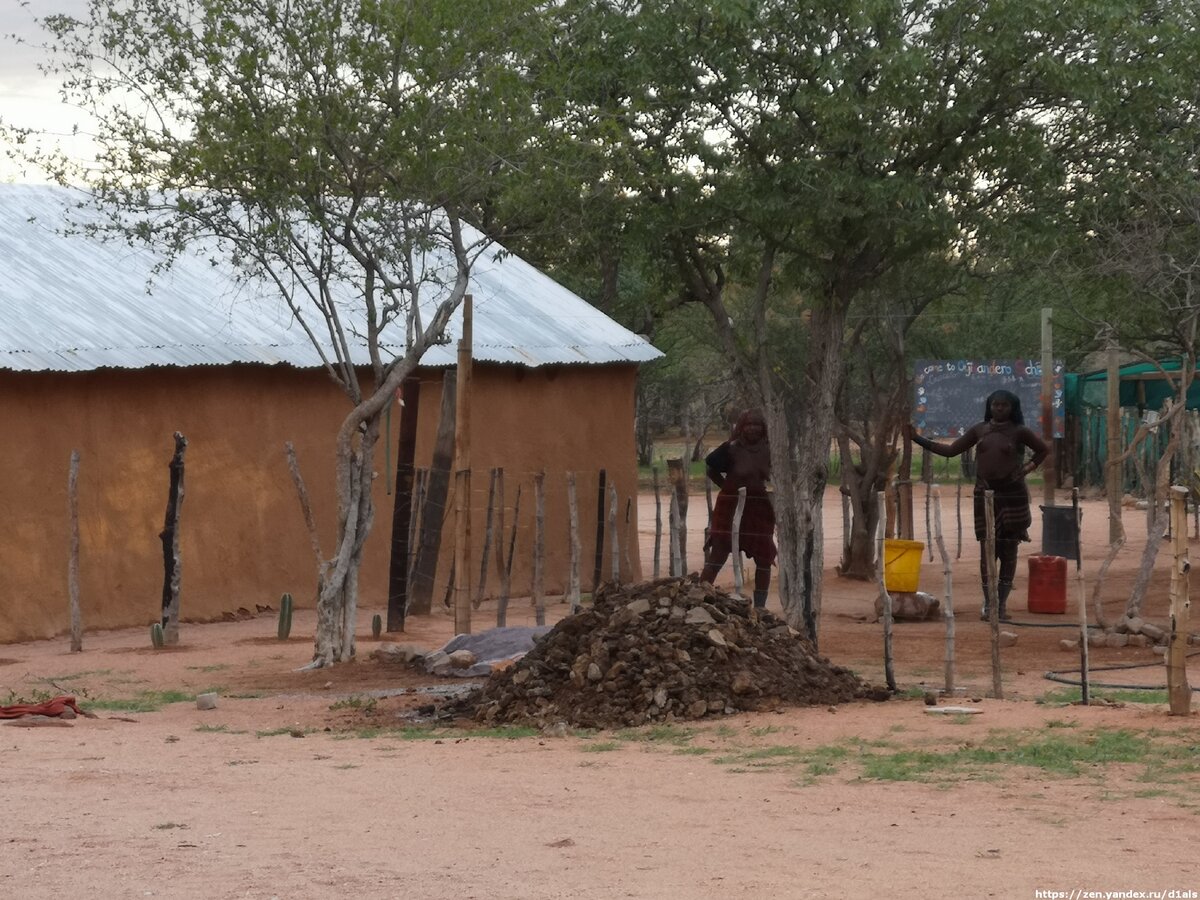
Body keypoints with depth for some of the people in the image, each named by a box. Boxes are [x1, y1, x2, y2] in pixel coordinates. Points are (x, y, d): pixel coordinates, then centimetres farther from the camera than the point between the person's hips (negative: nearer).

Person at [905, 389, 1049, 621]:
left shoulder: (1019, 432, 0)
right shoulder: (979, 430, 7)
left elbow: (1043, 449, 11)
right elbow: (950, 450, 11)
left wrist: (1028, 468, -4)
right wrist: (917, 439, 7)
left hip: (1012, 495, -2)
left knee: (1008, 550, 0)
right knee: (987, 549, -2)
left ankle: (1002, 604, 4)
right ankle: (988, 603, 4)